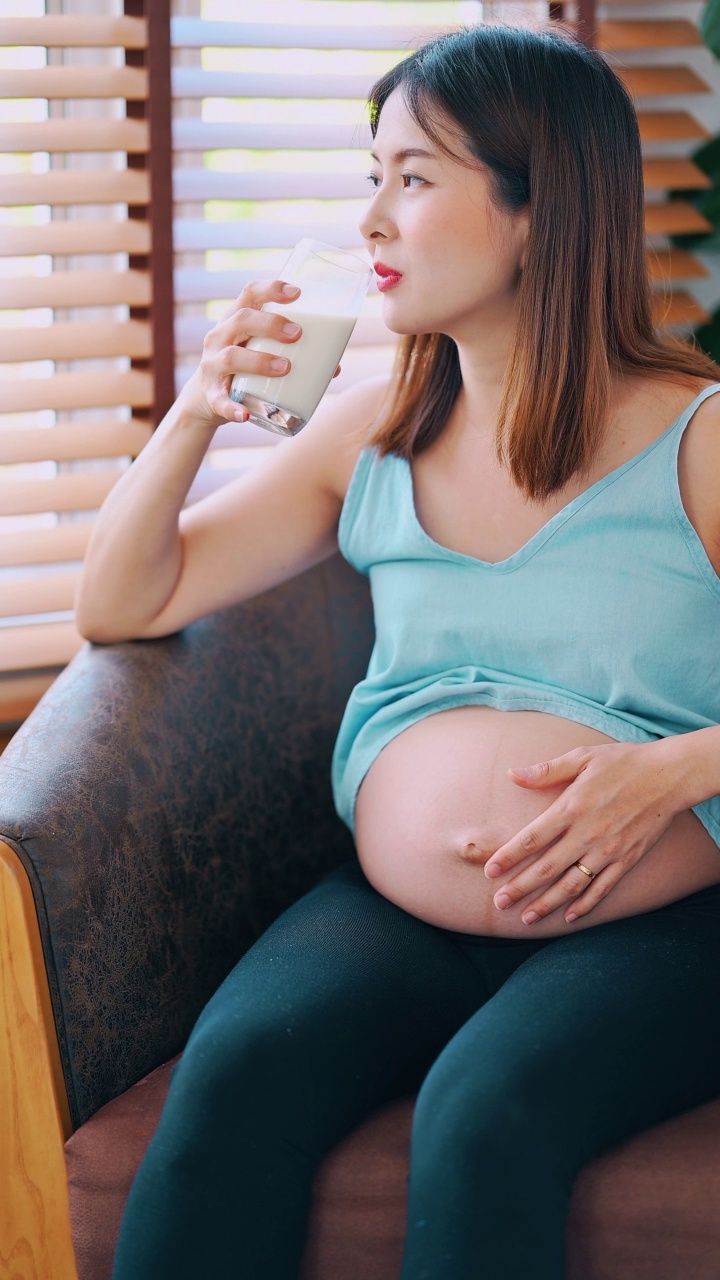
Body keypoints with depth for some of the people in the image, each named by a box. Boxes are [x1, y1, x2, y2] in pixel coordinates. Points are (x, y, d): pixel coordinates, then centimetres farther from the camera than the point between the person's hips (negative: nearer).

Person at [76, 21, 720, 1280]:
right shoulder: (371, 433, 12)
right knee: (234, 1072, -26)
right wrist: (192, 414, 0)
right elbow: (120, 606, 15)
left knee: (482, 1117, -32)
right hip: (394, 912, 4)